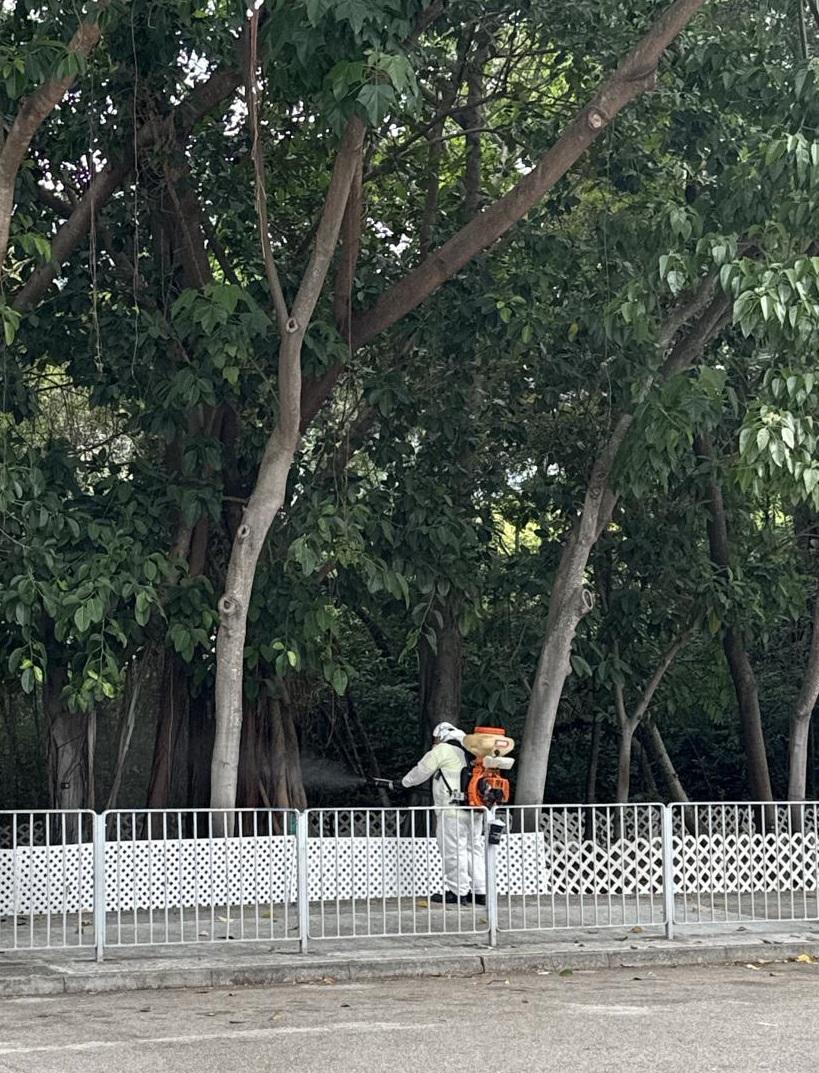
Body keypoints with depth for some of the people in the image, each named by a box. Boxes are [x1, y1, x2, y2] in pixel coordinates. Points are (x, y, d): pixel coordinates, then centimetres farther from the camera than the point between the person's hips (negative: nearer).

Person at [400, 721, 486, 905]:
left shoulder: (442, 750, -3)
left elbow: (421, 772, 4)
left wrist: (406, 782, 22)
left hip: (453, 810, -7)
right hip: (475, 810, 7)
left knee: (453, 850, -2)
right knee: (475, 848, 11)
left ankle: (458, 892, -2)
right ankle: (479, 892, 10)